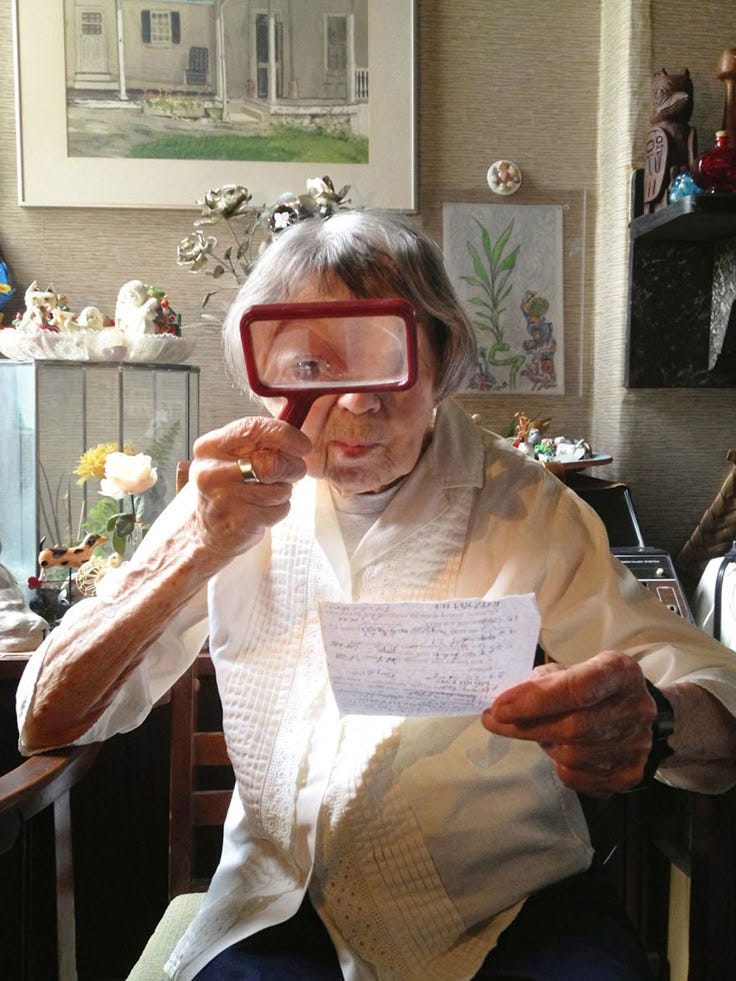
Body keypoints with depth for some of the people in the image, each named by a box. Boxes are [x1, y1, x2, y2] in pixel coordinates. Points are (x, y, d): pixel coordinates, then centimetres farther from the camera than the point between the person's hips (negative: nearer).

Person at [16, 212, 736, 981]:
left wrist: (647, 717, -36)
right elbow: (47, 721, -5)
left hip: (503, 902, 0)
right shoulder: (236, 501, 0)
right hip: (279, 907, 1)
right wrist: (200, 548, -20)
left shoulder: (524, 509, -4)